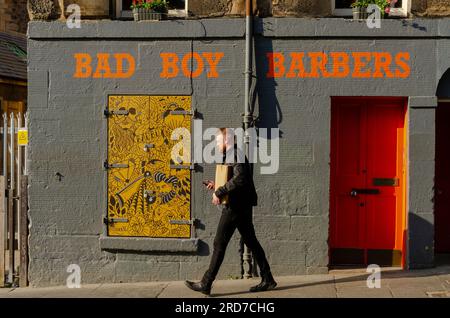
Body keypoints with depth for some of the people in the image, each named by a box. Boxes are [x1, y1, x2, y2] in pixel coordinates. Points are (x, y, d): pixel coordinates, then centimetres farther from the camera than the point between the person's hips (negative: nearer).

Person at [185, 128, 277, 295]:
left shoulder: (235, 155, -13)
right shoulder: (232, 155, 18)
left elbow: (240, 179, -28)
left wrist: (219, 192, -23)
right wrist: (217, 185, 13)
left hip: (235, 206, -10)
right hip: (242, 206, 10)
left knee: (219, 244, -4)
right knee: (251, 242, 12)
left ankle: (206, 284, 2)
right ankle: (268, 280, 15)